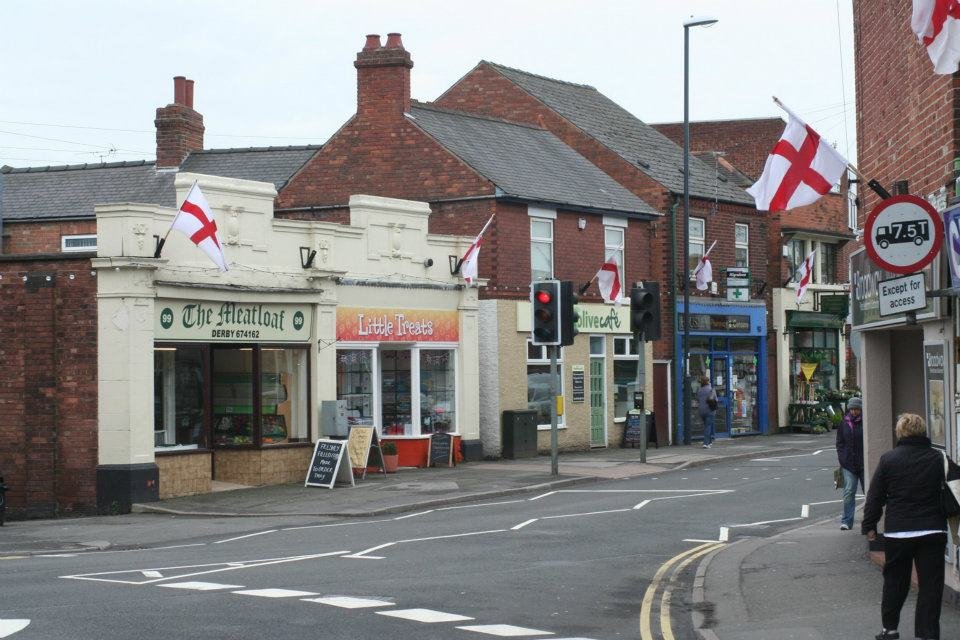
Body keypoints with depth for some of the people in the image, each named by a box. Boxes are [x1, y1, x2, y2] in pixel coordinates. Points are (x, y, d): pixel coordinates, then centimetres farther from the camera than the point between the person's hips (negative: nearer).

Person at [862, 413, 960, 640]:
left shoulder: (888, 459, -1)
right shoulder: (939, 458, 0)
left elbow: (875, 496, 3)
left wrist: (869, 525, 12)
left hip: (897, 532, 0)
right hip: (933, 531, 0)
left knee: (895, 581, 14)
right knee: (930, 583, 4)